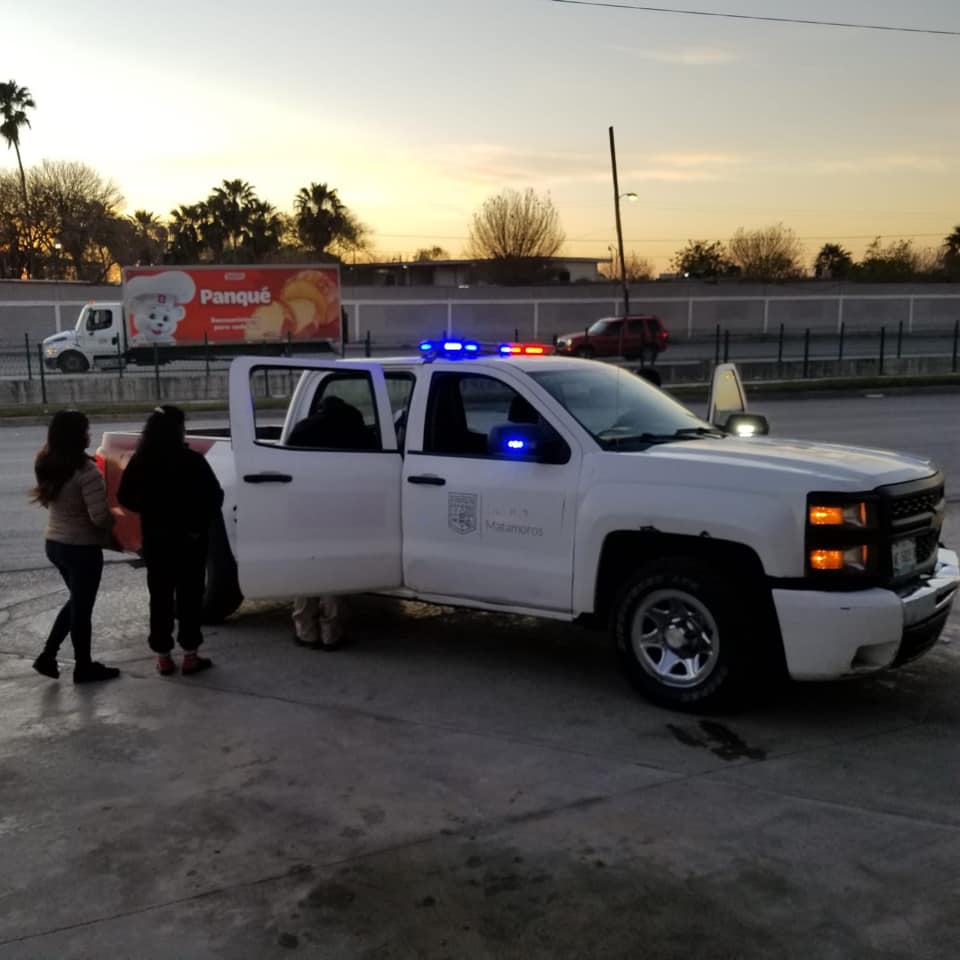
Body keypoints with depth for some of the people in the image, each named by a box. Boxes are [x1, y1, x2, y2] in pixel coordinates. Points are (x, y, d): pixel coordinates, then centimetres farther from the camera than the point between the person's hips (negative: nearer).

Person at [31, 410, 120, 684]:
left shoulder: (46, 465, 2)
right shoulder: (86, 471, -24)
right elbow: (100, 516, -26)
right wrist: (112, 523, -5)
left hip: (54, 543, 8)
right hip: (82, 548, -8)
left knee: (77, 600, 24)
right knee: (82, 606, 7)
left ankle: (48, 655, 24)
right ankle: (83, 667, 21)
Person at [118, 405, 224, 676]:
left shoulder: (139, 462, -3)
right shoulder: (192, 461, -15)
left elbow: (125, 498, 4)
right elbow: (215, 497, -12)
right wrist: (199, 522, 5)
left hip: (155, 538, 3)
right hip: (190, 538, -3)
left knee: (160, 597, 11)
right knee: (190, 596, 6)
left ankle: (163, 657, 16)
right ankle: (190, 656, 9)